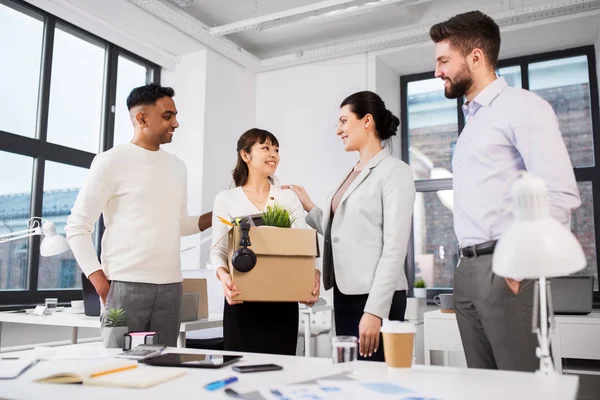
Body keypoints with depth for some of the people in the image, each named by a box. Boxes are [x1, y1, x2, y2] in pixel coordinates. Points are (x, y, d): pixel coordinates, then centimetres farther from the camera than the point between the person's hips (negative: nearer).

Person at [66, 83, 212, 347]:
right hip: (126, 285, -5)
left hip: (170, 286, 5)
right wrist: (99, 281, -11)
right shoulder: (111, 161, -3)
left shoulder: (177, 167, 14)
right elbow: (77, 227, -3)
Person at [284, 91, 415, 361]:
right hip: (344, 294, 8)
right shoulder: (351, 174, 14)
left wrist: (375, 309, -21)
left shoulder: (394, 171, -9)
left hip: (376, 298, -8)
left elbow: (394, 247, -16)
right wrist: (309, 207, 13)